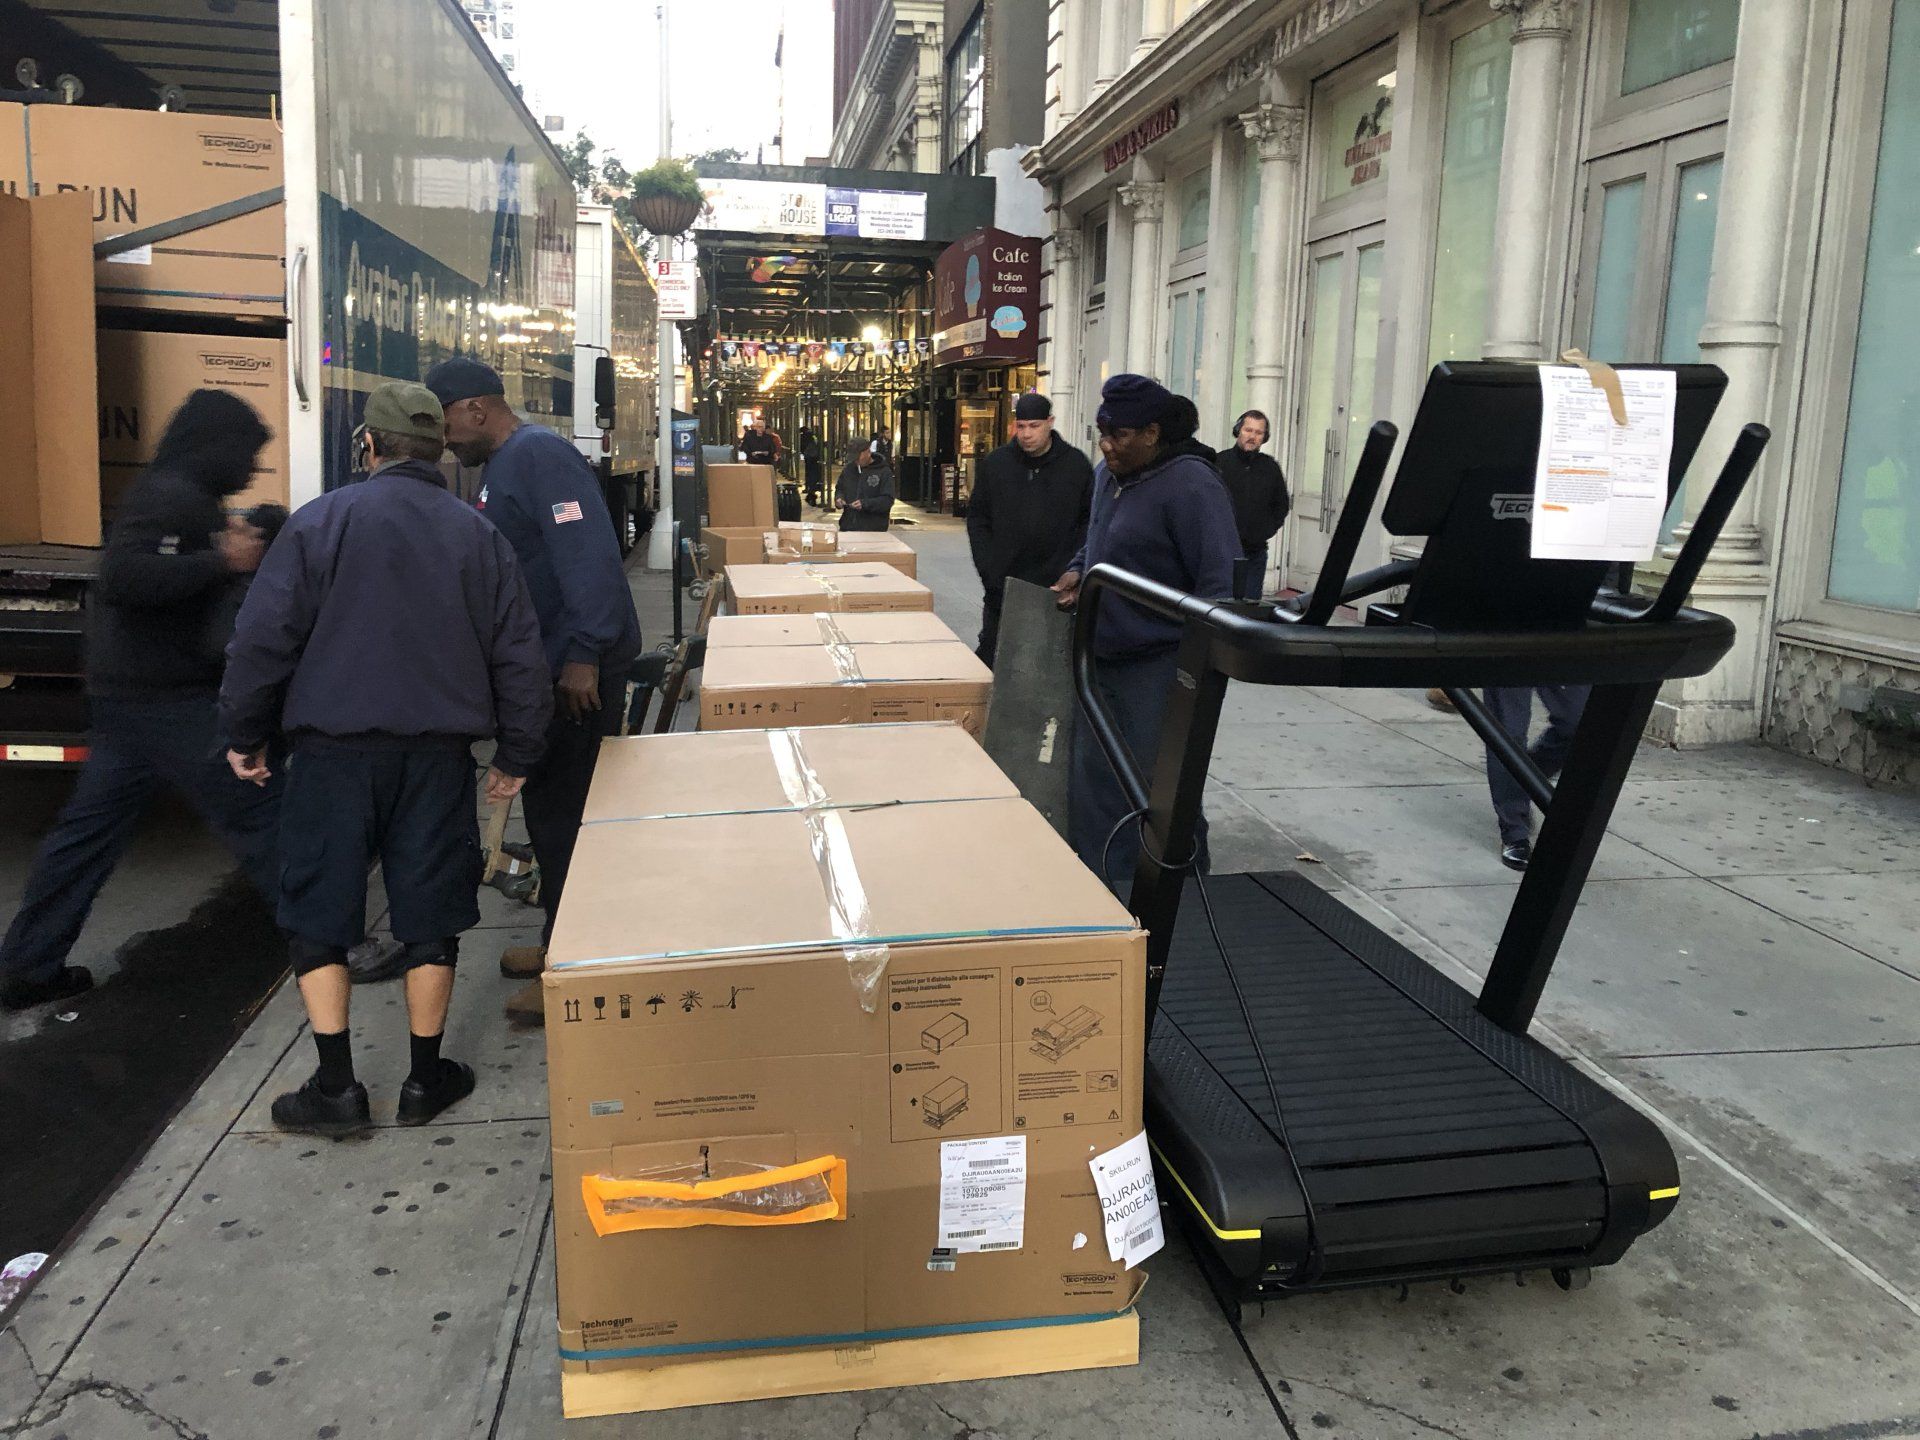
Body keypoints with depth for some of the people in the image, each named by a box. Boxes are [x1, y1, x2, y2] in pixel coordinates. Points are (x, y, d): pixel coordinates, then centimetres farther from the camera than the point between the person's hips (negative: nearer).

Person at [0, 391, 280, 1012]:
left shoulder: (176, 494, 17)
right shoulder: (173, 497, -16)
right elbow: (125, 576, -28)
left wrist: (233, 550, 11)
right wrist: (219, 560, -26)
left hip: (128, 694, 10)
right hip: (166, 698, -10)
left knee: (90, 828, 14)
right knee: (259, 812, -4)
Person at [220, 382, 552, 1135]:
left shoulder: (320, 521, -4)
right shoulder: (478, 534, 4)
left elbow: (263, 637, -6)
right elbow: (518, 655, 5)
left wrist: (245, 734, 7)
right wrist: (516, 754, 13)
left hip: (334, 746, -2)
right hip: (438, 754, 2)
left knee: (317, 916, 10)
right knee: (430, 917, 11)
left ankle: (336, 1085, 10)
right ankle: (426, 1080, 19)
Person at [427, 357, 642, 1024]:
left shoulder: (538, 455, -15)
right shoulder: (504, 465, 17)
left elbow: (589, 554, -25)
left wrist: (583, 656, -28)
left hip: (578, 667, -10)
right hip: (545, 663, 10)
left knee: (567, 809, -5)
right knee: (549, 801, 17)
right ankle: (561, 938, 30)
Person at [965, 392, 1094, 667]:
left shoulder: (1076, 464, 0)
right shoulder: (995, 464, 3)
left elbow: (1090, 520, 2)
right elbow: (977, 518, 7)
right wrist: (987, 569, -3)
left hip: (1056, 586, -1)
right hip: (1002, 585, 1)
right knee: (992, 655, 10)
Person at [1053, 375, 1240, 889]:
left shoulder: (1190, 486, -17)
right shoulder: (1106, 475, 10)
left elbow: (1220, 581, -19)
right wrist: (1079, 570, 7)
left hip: (1159, 668, -8)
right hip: (1105, 660, 9)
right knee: (1093, 786, 13)